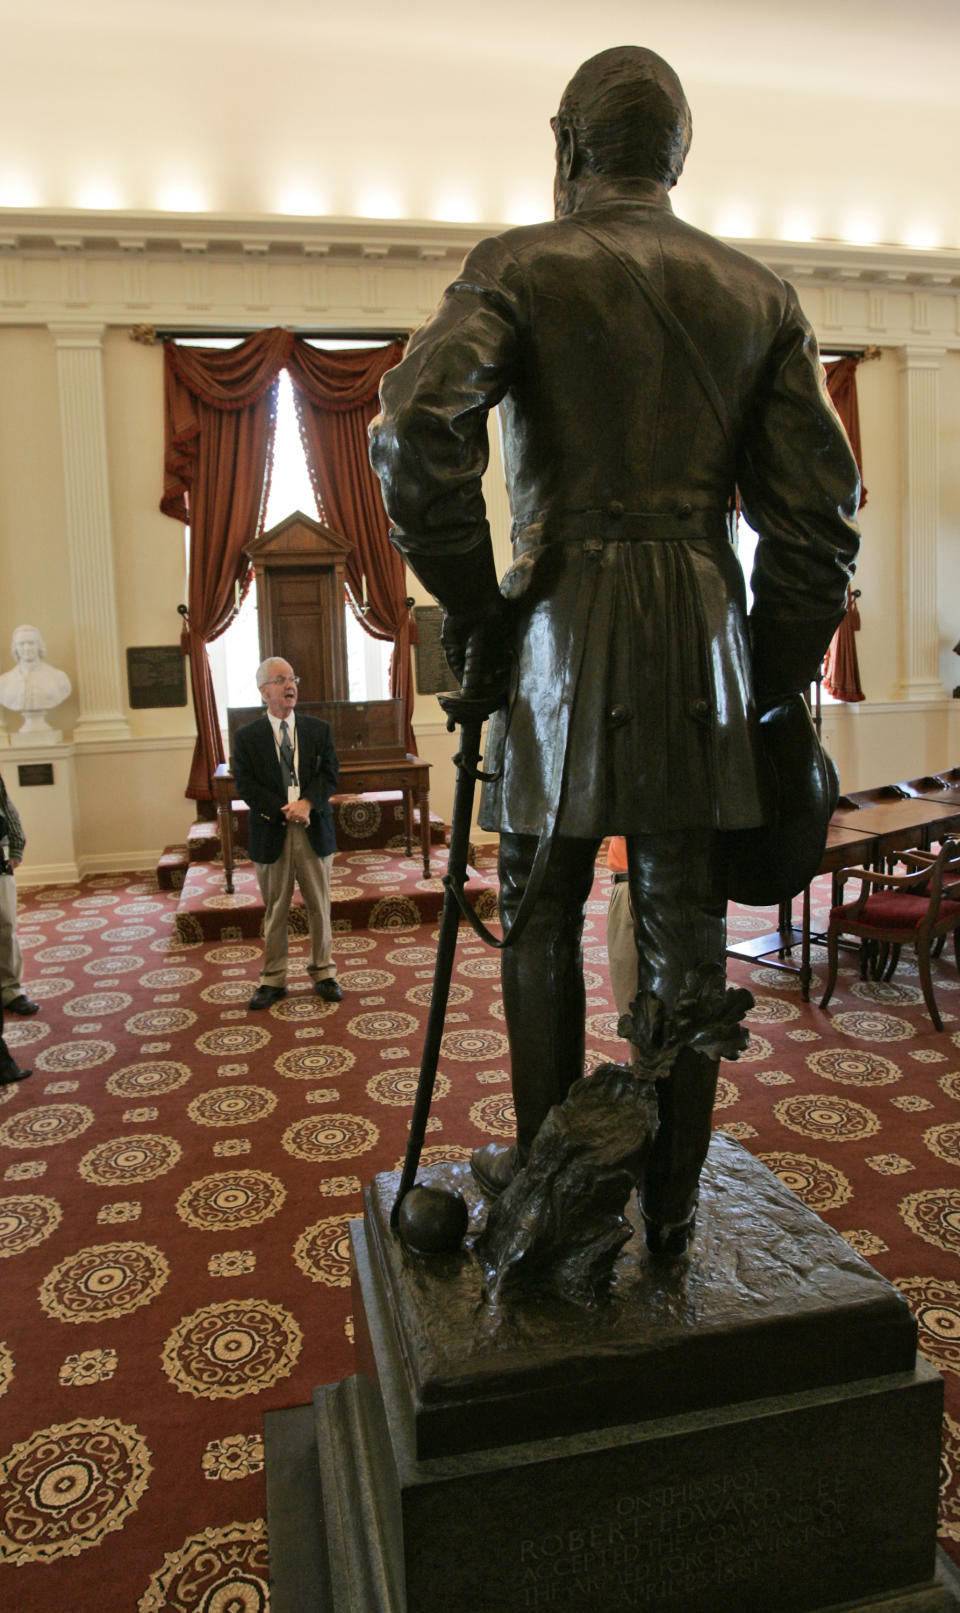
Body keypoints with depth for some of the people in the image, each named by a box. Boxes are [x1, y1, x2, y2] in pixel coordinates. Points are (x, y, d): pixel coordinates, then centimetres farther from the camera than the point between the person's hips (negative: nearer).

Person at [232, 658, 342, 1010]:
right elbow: (246, 786, -6)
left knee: (320, 907, 9)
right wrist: (284, 811, -17)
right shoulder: (247, 737, 1)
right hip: (271, 835, -1)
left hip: (314, 832, 2)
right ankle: (272, 979, 19)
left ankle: (323, 973, 23)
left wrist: (307, 803, -19)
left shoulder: (319, 730, 7)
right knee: (274, 911, 8)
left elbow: (329, 775, 0)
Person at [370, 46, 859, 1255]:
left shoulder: (520, 264, 4)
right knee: (684, 924, 7)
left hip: (567, 622, -3)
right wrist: (774, 678, 13)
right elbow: (816, 509, 8)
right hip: (705, 628, 3)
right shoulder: (759, 292, 14)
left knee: (541, 915, 11)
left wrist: (472, 604, -4)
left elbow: (416, 432, -14)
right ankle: (671, 1206, 19)